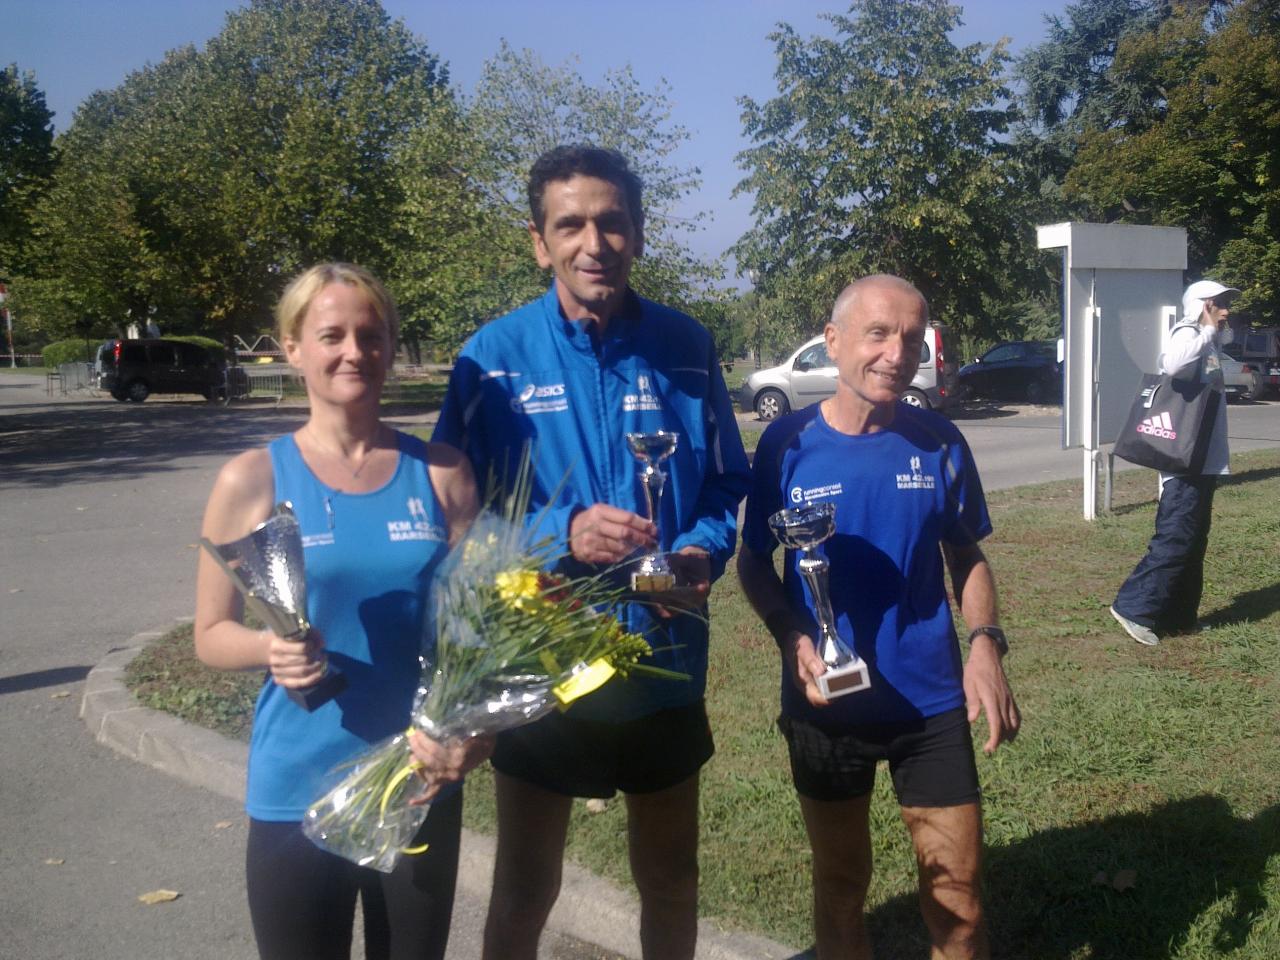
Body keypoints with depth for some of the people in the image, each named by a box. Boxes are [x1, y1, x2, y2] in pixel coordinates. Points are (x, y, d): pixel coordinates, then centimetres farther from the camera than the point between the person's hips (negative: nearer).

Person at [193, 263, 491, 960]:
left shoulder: (442, 473, -3)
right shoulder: (252, 480, -7)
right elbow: (212, 634, 0)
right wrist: (270, 649, -21)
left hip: (422, 786, 2)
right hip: (299, 794, -1)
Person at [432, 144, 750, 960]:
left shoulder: (686, 348, -3)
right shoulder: (497, 357, -10)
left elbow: (727, 485, 4)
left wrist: (703, 550, -18)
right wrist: (563, 532, -27)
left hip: (664, 667, 2)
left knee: (672, 885, 21)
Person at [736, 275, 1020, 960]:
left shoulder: (939, 442, -4)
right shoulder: (789, 442, -9)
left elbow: (967, 557, 6)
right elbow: (755, 561, -1)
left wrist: (985, 643, -11)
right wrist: (792, 640, -18)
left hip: (932, 701, 1)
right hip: (826, 706, -1)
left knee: (956, 893, 10)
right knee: (841, 886, 17)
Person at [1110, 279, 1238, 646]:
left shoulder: (1208, 341, 18)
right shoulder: (1188, 334, -10)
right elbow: (1174, 364, -36)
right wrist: (1209, 329, -27)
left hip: (1203, 460, 10)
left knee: (1192, 541, 13)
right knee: (1176, 540, -11)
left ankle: (1179, 616, 20)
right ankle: (1134, 607, -8)